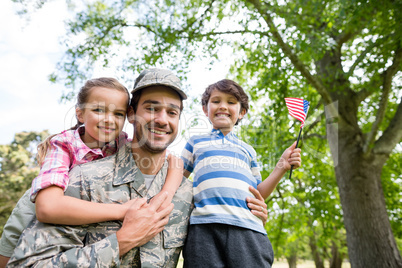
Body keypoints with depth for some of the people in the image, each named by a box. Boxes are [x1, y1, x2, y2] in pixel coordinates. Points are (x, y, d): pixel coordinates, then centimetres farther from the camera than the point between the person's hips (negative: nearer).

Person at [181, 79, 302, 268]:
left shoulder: (247, 150, 25)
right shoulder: (196, 142, 22)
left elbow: (258, 194, 21)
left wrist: (281, 167, 10)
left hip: (247, 228, 2)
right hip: (205, 226, -1)